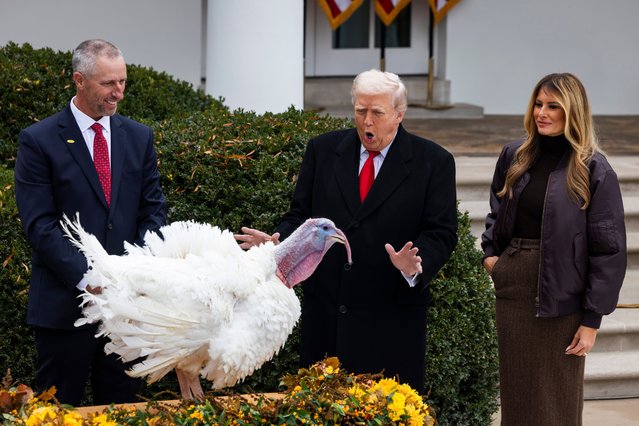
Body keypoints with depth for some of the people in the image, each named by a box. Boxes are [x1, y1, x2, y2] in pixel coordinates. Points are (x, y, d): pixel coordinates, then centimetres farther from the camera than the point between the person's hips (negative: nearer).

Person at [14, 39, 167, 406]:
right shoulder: (39, 140, -4)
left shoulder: (139, 137, 9)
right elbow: (39, 224, -10)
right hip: (65, 302, -4)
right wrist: (85, 277, -19)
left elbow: (154, 210, 7)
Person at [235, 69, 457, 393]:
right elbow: (301, 215, 12)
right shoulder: (323, 150, 9)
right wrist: (278, 241, -9)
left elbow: (441, 233, -3)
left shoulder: (433, 162, 0)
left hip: (391, 319, -3)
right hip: (324, 315, 3)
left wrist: (414, 264, -23)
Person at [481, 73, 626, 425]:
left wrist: (592, 320, -12)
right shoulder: (513, 157, 6)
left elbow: (608, 250, -9)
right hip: (512, 287, 5)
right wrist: (489, 252, 6)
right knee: (516, 394, 11)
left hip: (560, 294, -4)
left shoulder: (594, 170, -9)